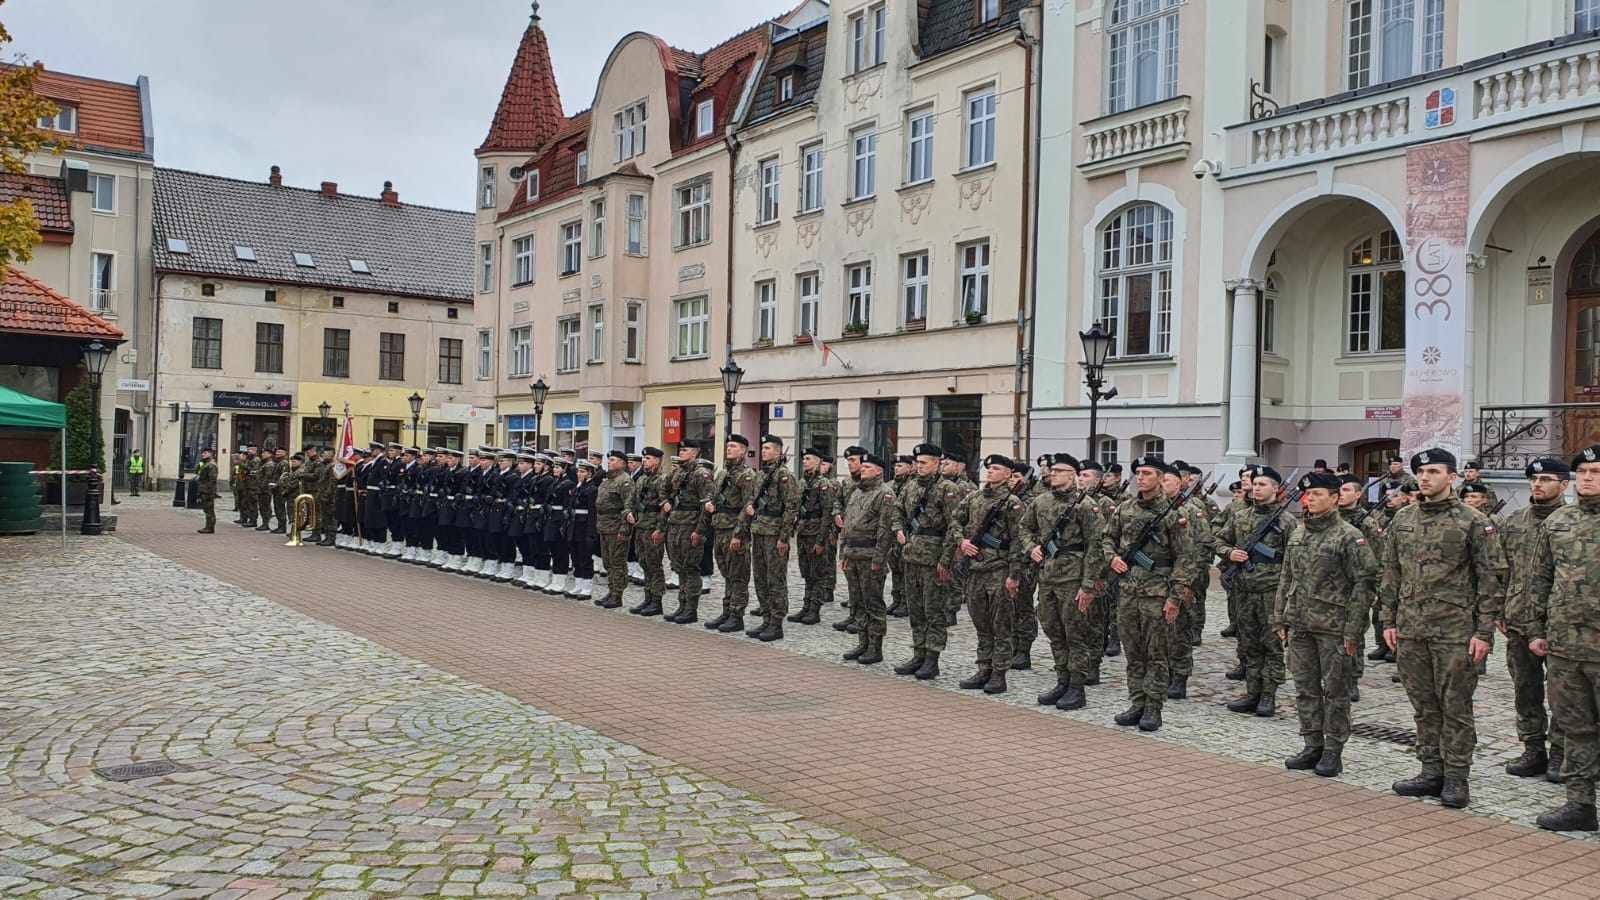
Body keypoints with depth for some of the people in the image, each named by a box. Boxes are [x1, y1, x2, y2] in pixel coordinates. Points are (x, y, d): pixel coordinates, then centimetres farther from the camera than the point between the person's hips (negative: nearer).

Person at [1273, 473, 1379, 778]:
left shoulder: (1350, 537, -9)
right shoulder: (1297, 534, 11)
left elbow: (1364, 584, -12)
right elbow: (1285, 578, 17)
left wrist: (1353, 630, -15)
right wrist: (1280, 620, 12)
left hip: (1334, 627, -6)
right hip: (1300, 625, 6)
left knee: (1335, 691, 3)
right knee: (1305, 689, 11)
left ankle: (1333, 752, 12)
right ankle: (1312, 746, 21)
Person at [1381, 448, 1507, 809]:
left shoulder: (1473, 522, -5)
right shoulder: (1402, 520, 10)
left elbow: (1492, 579, -6)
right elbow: (1391, 573, 15)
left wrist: (1484, 632, -10)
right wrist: (1389, 621, 10)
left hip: (1455, 630, -5)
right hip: (1410, 630, 5)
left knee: (1455, 706, 2)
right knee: (1424, 705, 11)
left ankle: (1456, 778, 11)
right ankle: (1431, 772, 21)